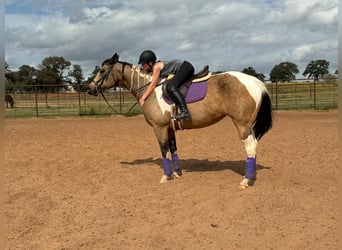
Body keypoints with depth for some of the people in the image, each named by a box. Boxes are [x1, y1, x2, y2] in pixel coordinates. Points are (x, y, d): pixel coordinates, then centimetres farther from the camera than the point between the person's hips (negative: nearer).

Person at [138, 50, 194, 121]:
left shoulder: (156, 67, -19)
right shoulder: (153, 69, 10)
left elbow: (152, 85, -21)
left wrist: (143, 98, -16)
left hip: (186, 67, -11)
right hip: (182, 69, 11)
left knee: (171, 87, -27)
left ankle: (185, 112, -37)